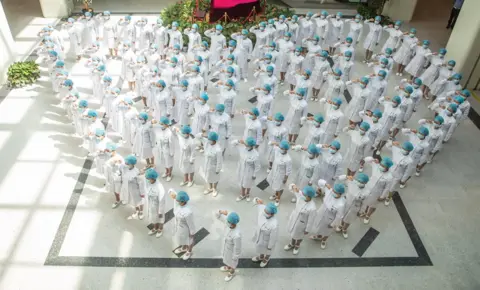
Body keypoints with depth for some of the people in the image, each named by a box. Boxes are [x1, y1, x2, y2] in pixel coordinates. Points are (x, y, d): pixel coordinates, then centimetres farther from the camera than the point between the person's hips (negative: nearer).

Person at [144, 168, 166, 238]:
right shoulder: (147, 183, -19)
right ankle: (155, 228, 57)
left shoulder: (160, 187, -35)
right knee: (153, 217, 29)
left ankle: (160, 229, 52)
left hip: (158, 206, -5)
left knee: (160, 218, 23)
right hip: (150, 205, 5)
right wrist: (146, 204, 10)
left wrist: (160, 212, -16)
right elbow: (146, 193, -1)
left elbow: (161, 201, -25)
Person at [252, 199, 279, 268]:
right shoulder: (262, 208, -30)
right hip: (259, 236, 5)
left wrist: (270, 246, -11)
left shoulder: (274, 224, -44)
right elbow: (256, 200, -14)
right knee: (260, 247, 36)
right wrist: (257, 200, -38)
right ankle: (260, 257, 69)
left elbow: (273, 237, -27)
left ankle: (266, 259, 65)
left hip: (267, 240, -5)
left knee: (267, 251, 31)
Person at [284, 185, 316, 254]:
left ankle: (297, 246, 62)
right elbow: (291, 186, -14)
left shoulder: (312, 208, -38)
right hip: (293, 217, 4)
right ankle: (292, 244, 63)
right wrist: (294, 186, -38)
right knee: (293, 232, 32)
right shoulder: (300, 194, -26)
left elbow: (311, 220, -22)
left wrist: (307, 230, -8)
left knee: (299, 235, 28)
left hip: (301, 223, -4)